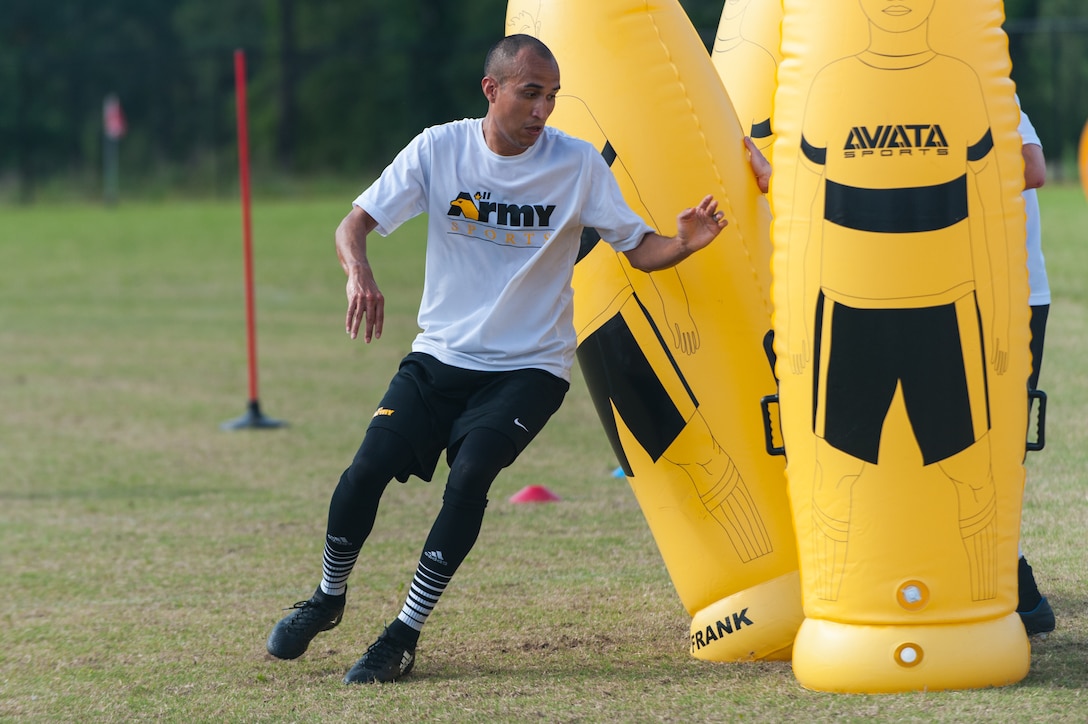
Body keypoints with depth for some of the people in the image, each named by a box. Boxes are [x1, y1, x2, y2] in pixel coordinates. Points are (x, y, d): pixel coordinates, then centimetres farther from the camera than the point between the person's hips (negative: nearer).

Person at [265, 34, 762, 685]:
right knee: (367, 471, -12)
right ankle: (329, 598, 17)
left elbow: (639, 249, -5)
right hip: (442, 355, 2)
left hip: (531, 367, -2)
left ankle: (405, 636, -13)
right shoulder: (439, 149, -6)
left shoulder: (578, 165, -8)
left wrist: (684, 244, -28)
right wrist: (360, 274, -29)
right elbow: (356, 223, -7)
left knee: (471, 476, -25)